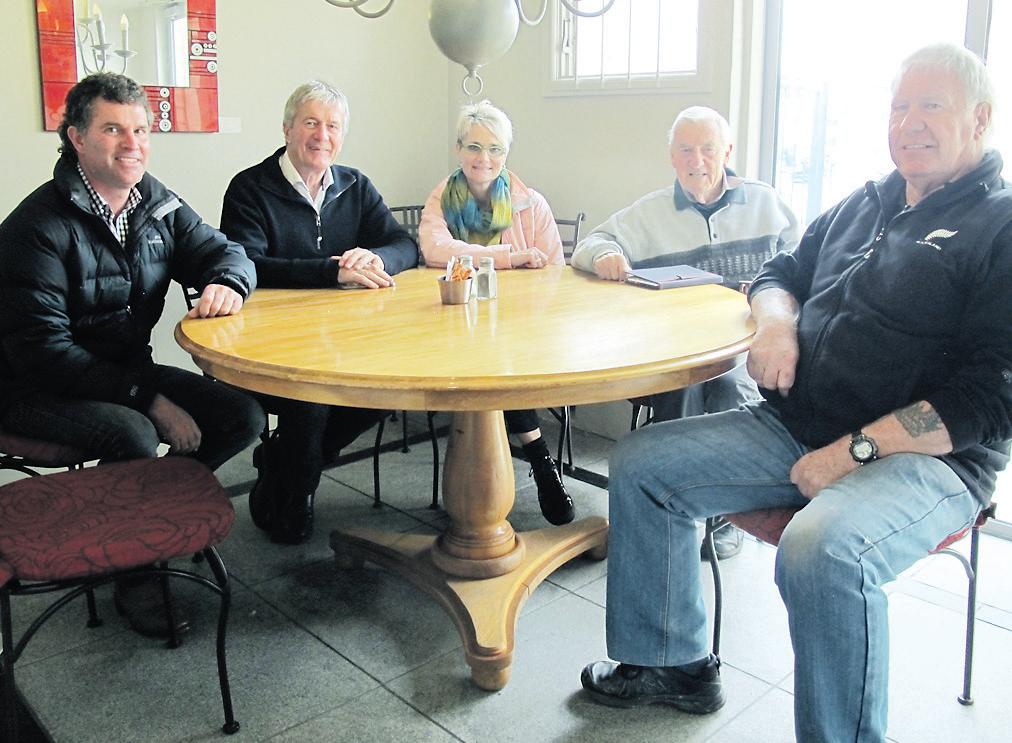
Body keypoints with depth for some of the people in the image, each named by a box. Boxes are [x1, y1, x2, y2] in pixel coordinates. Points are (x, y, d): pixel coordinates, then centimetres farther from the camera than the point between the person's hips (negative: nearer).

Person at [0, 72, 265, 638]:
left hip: (129, 370, 7)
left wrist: (227, 284, -19)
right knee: (134, 434, -34)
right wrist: (150, 399, -27)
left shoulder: (157, 204, 1)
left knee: (243, 416, -10)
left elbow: (224, 251, 8)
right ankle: (136, 576, -11)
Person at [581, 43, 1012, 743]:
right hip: (793, 424, 7)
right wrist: (776, 325, 1)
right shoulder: (865, 203, 16)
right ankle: (676, 665, 10)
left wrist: (854, 450, -20)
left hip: (924, 456, -7)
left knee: (822, 551, -38)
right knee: (639, 466, -2)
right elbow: (781, 273, 27)